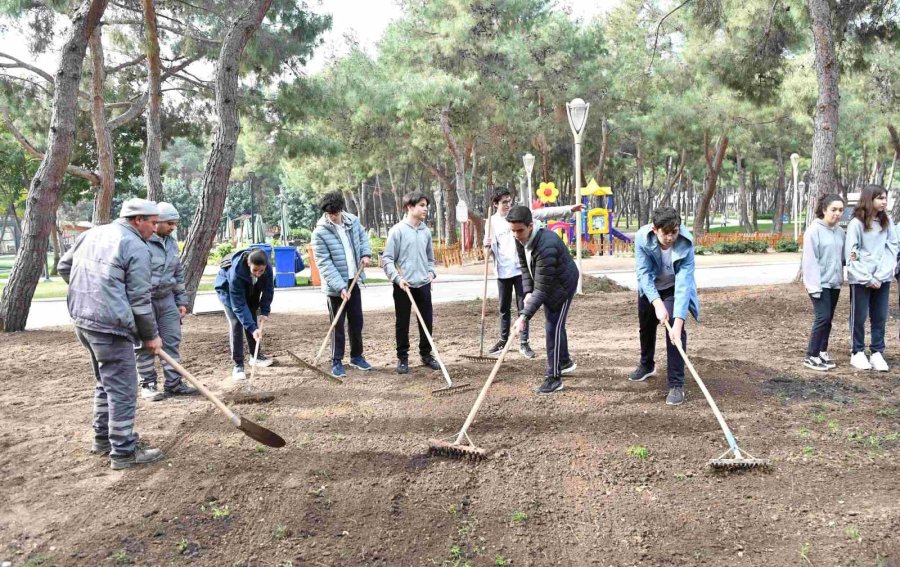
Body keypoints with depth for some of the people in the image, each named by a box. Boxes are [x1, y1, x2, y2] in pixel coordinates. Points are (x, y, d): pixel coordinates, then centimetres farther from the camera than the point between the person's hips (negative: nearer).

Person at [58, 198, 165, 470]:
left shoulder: (91, 234, 13)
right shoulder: (136, 247, -12)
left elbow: (64, 267, 23)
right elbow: (139, 299, -11)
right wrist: (151, 335, 0)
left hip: (82, 320, 9)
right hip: (110, 327, -9)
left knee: (105, 383, 23)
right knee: (123, 390, -1)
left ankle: (103, 438, 33)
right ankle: (123, 451, 5)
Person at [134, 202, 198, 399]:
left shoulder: (172, 244, 11)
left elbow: (178, 274, 18)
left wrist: (182, 301, 15)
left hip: (167, 299, 7)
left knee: (172, 341, 7)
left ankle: (174, 383, 15)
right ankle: (148, 385, 12)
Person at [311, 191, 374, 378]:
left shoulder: (353, 221, -2)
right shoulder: (320, 233, -17)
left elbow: (363, 236, 20)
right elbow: (324, 264, -20)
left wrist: (366, 253, 0)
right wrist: (340, 287, -26)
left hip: (354, 282, 5)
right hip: (335, 287, -5)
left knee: (357, 322, 14)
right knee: (337, 325, 2)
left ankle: (357, 356, 29)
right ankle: (336, 362, 13)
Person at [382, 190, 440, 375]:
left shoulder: (426, 231, 7)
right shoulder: (398, 230, -8)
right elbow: (387, 258, -8)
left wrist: (431, 272, 3)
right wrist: (397, 278, -17)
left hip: (423, 284, 5)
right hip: (403, 285, -4)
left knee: (427, 322, 9)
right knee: (402, 323, 5)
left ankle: (426, 354, 24)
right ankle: (402, 358, 17)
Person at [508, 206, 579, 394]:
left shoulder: (546, 246, -39)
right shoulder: (521, 239, -14)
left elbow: (542, 288, -39)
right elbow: (524, 265, 3)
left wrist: (525, 317, -41)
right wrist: (527, 292, -10)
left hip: (562, 285, -9)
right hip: (547, 285, 9)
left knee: (552, 328, -12)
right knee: (555, 324, 22)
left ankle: (554, 378, -4)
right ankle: (565, 362, 42)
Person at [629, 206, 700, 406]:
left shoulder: (686, 244, -35)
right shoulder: (642, 238, -32)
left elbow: (683, 284, -39)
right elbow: (644, 273, -30)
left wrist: (678, 322, -47)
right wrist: (657, 303, -43)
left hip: (674, 288, -3)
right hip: (650, 288, 3)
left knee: (675, 330, -19)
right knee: (646, 326, 20)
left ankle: (676, 385, -10)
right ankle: (647, 365, 47)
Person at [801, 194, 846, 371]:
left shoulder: (840, 232, 8)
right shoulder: (814, 230, -11)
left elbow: (841, 257, 12)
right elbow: (810, 260, -14)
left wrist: (840, 277, -4)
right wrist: (814, 285, -18)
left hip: (834, 282, 6)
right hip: (820, 283, -6)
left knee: (828, 319, 11)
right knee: (822, 317, -10)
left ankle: (822, 352, 21)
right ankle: (811, 356, -1)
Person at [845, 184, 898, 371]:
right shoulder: (856, 223, -7)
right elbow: (851, 254, -8)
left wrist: (880, 275, -9)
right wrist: (867, 278, -12)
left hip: (883, 278, 4)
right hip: (860, 279, -4)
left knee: (880, 317, 7)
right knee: (859, 317, 5)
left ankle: (877, 353, 15)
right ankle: (858, 353, 15)